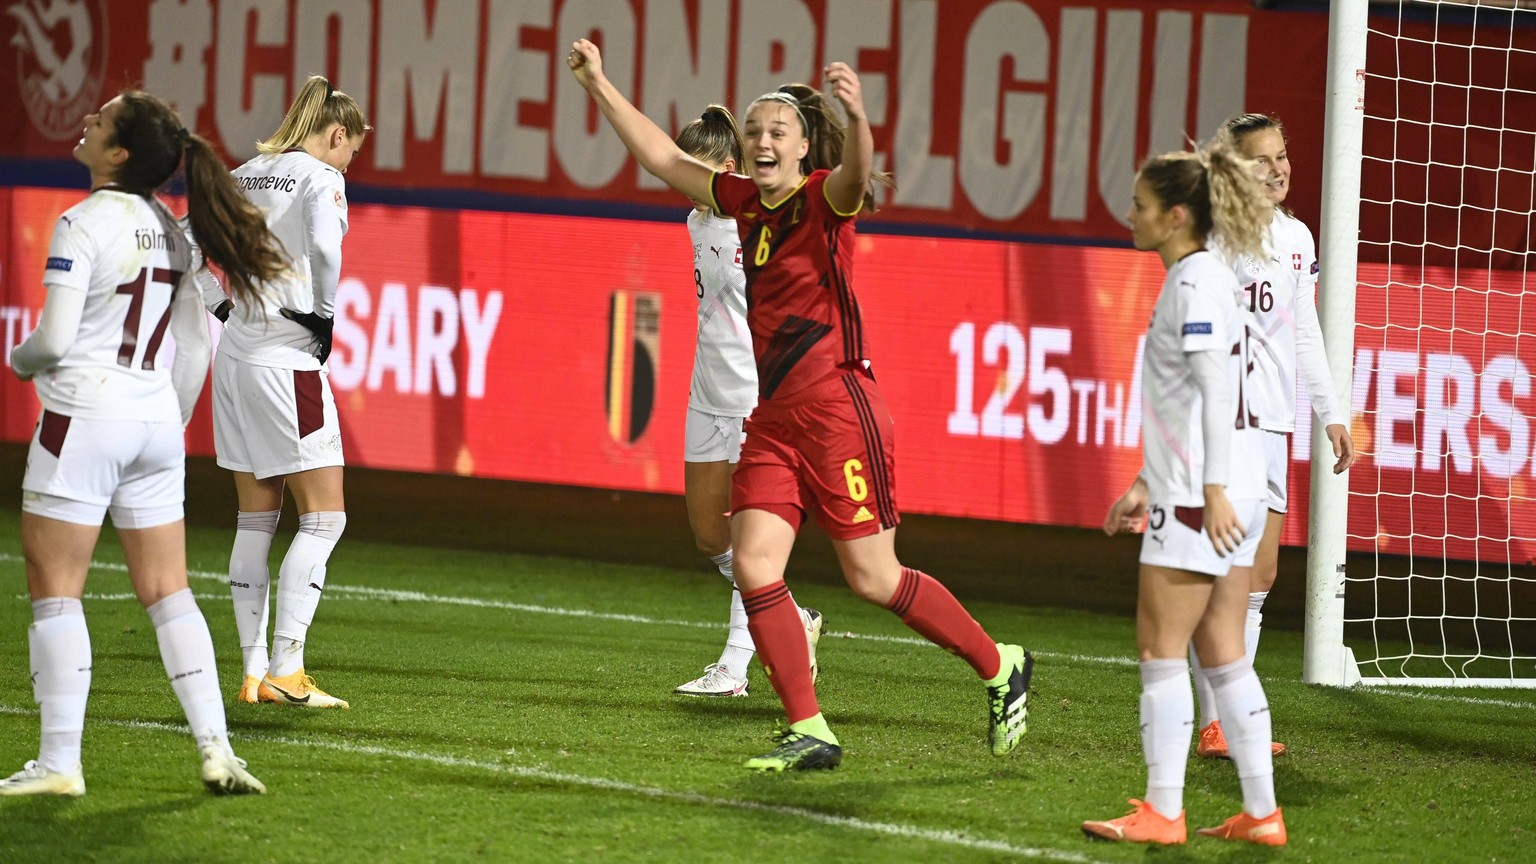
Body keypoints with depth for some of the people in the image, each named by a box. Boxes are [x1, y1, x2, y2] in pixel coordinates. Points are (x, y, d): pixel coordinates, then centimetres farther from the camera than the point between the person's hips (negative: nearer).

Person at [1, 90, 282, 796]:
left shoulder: (83, 225, -13)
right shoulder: (171, 232, 10)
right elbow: (194, 348, 14)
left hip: (84, 416, -7)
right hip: (157, 420, 7)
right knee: (168, 594, 9)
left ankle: (59, 761, 1)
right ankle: (216, 750, 2)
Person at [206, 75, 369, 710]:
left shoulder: (245, 176, 13)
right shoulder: (320, 179, -8)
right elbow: (324, 247, -27)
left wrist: (217, 307, 15)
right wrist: (323, 316, -13)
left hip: (235, 350, 8)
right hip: (288, 360, -8)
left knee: (255, 519, 13)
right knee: (324, 517, -1)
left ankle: (253, 672, 12)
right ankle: (285, 672, -7)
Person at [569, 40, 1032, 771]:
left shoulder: (825, 199, -9)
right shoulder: (745, 202, 10)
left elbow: (857, 174, -34)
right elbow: (663, 158, 21)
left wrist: (856, 115, -54)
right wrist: (599, 86, 19)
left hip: (836, 408, -7)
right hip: (773, 415, 7)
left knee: (873, 578, -4)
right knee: (753, 565, -4)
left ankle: (1002, 668, 15)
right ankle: (808, 732, 2)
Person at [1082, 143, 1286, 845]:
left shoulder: (1195, 283, -13)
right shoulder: (1203, 280, 18)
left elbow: (1216, 391, -20)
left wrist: (1212, 489, -24)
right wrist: (1147, 484, 26)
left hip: (1200, 497, -10)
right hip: (1213, 495, 10)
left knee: (1160, 649, -4)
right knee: (1223, 654, 10)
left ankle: (1162, 812, -2)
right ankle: (1261, 813, 11)